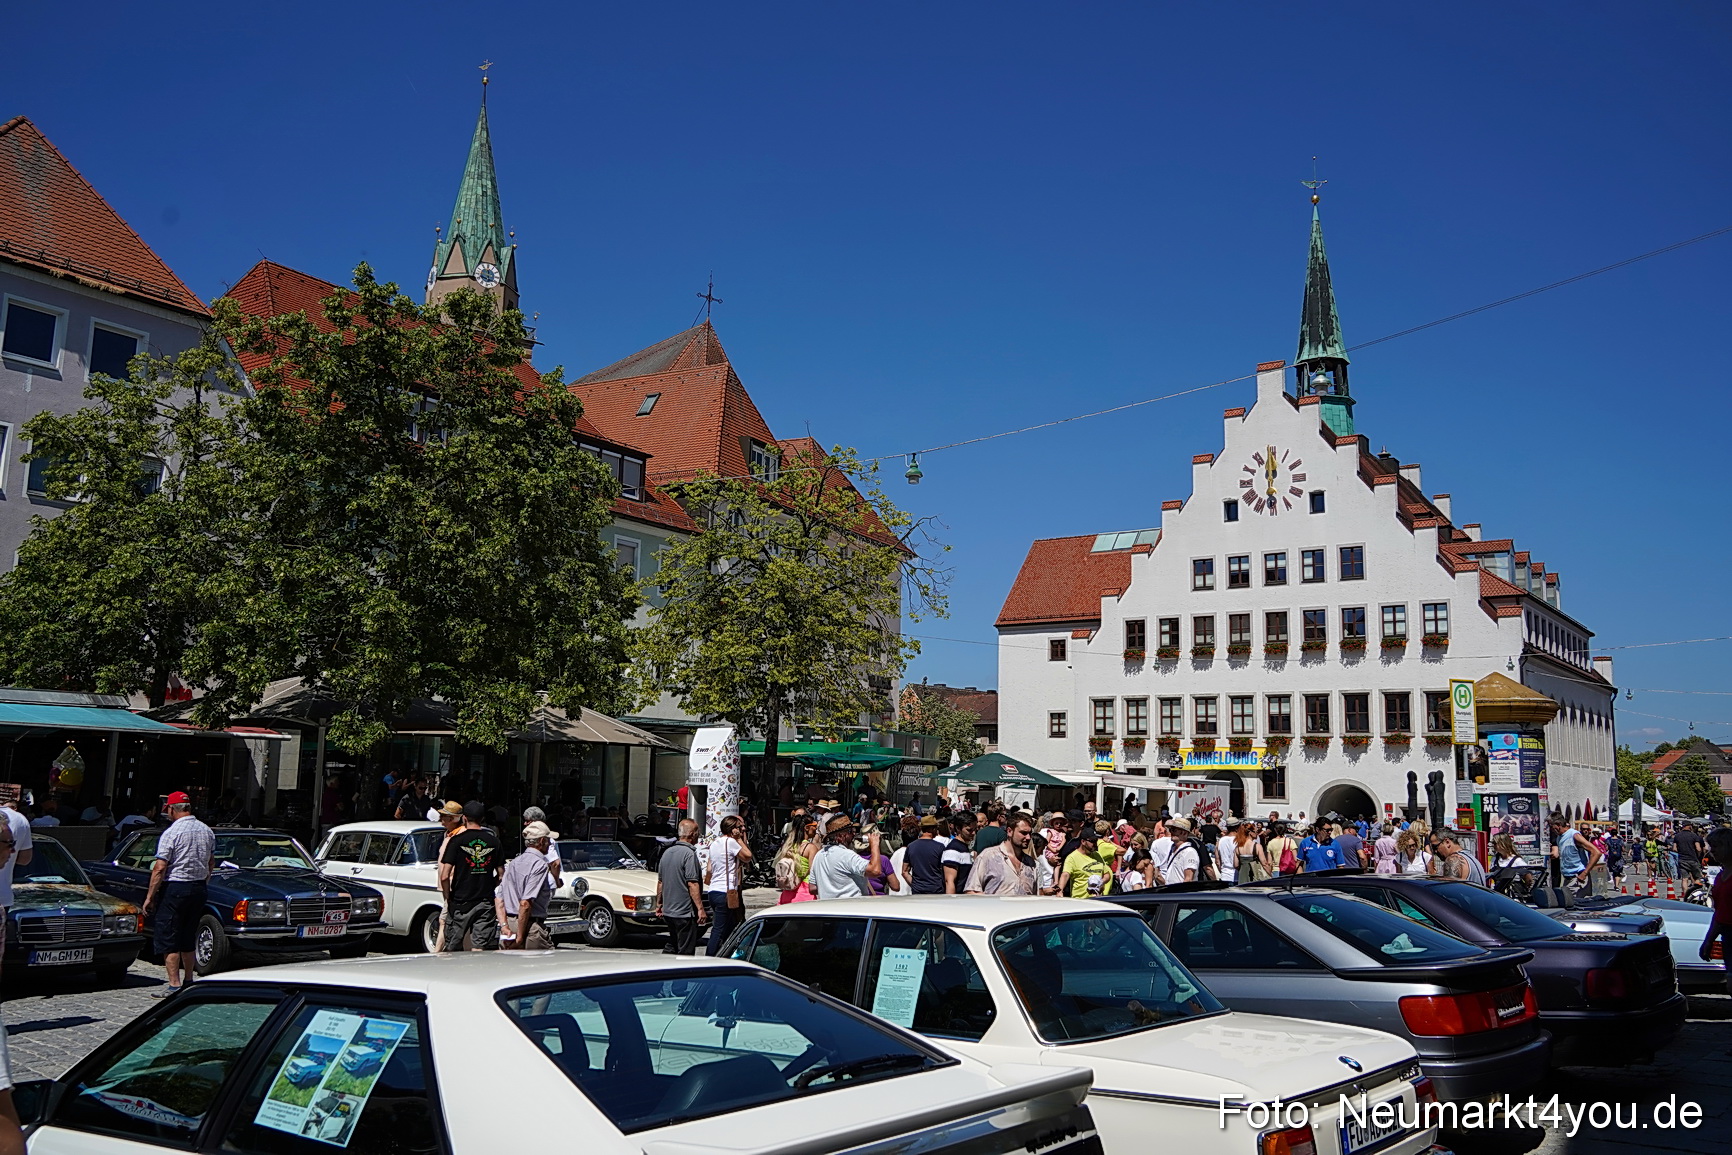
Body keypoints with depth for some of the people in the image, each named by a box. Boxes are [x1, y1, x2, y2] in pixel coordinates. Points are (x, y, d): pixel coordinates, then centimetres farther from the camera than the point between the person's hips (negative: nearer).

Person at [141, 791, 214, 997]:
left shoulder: (171, 833, -13)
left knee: (168, 939, -1)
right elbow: (211, 864, 14)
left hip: (174, 889, -7)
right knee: (188, 938, 17)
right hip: (199, 888, 7)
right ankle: (188, 982, 22)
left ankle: (174, 985, -5)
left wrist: (149, 897, -11)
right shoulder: (206, 831, 8)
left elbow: (160, 868, -16)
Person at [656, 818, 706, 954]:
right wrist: (700, 908, -18)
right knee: (685, 952, -3)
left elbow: (660, 881, 15)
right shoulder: (689, 853, -15)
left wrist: (659, 904, 23)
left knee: (671, 947, 19)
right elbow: (692, 884, -21)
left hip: (668, 911, 8)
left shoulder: (667, 852, 10)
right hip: (685, 912, -8)